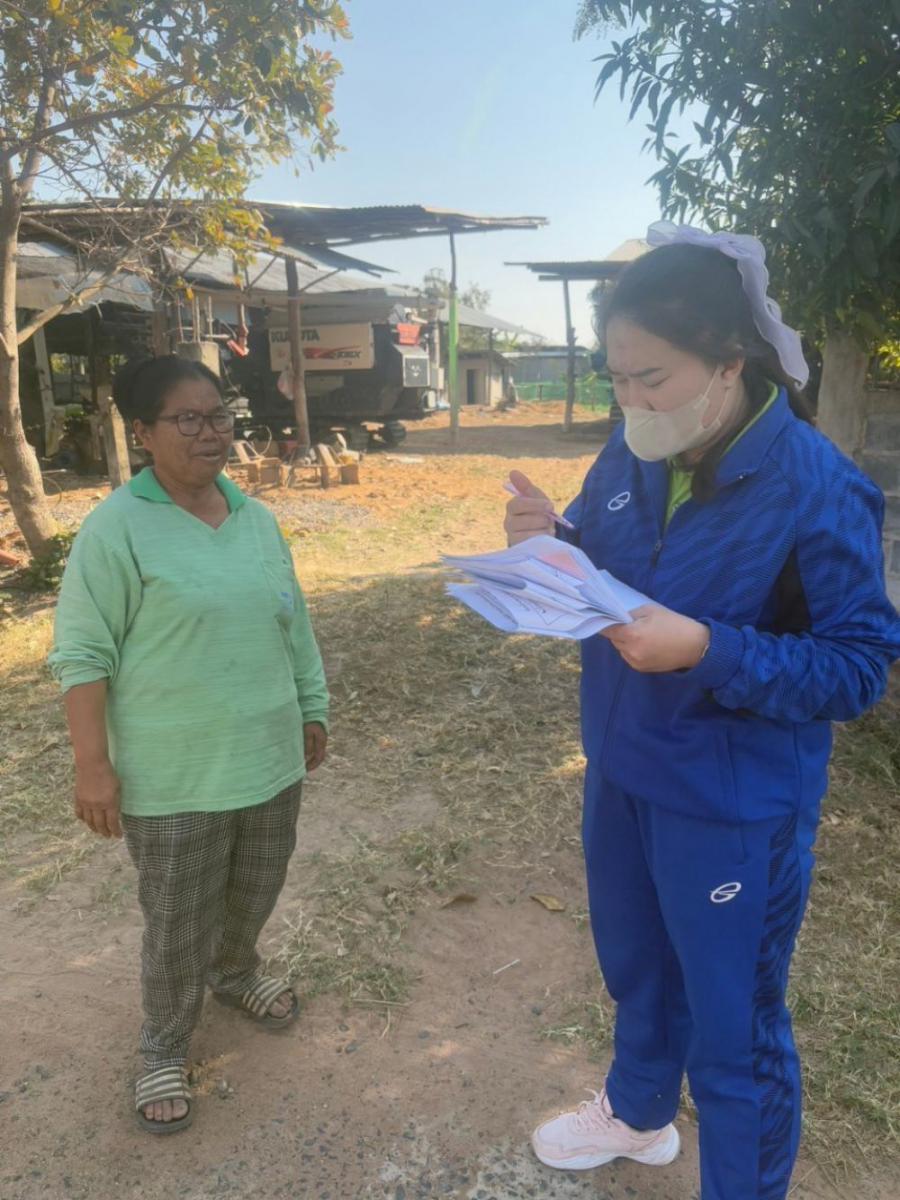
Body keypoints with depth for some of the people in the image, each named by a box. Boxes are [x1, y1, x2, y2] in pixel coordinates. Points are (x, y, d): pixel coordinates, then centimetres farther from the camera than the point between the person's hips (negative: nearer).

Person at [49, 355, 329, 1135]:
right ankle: (166, 1050, 35)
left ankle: (236, 973, 53)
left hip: (269, 758, 6)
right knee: (179, 924, 10)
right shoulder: (116, 527, -14)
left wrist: (313, 712, 14)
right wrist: (93, 765, -14)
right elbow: (83, 653, -13)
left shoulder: (257, 519, 5)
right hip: (174, 775, -5)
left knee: (255, 892, 23)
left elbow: (294, 625, 12)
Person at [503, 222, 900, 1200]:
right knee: (634, 966, 28)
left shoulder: (818, 489, -22)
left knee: (734, 1025, 14)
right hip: (620, 768, 7)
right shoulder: (631, 456, -4)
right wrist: (553, 548, -14)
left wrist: (709, 651, -32)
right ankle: (637, 1112, 57)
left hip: (735, 806, -6)